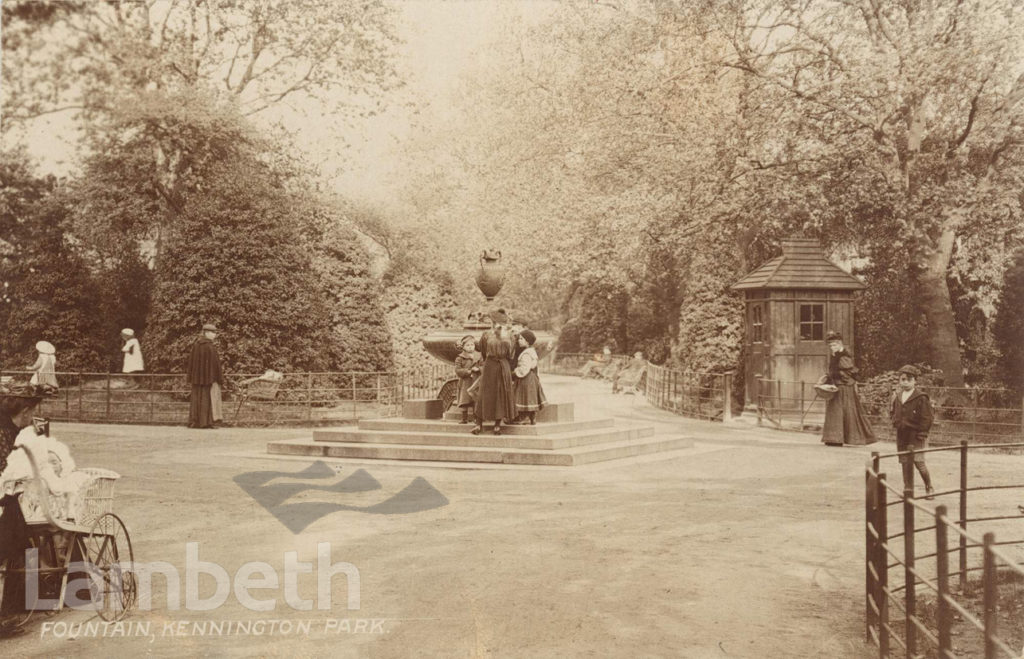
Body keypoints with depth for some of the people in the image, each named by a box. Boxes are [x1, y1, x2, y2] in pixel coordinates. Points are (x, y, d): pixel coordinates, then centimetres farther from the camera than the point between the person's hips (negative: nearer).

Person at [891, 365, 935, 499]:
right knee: (905, 463, 9)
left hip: (916, 436, -6)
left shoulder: (921, 398, -9)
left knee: (918, 461, -11)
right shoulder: (897, 397, 10)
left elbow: (926, 418, -10)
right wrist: (895, 421, 4)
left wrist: (922, 434, -14)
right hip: (901, 436, 6)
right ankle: (908, 490, 19)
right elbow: (893, 412, 23)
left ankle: (929, 488, 9)